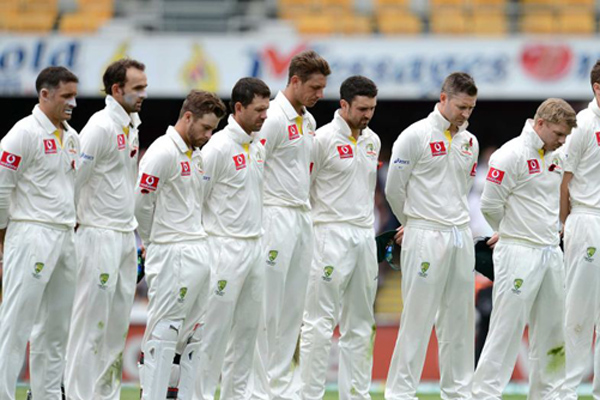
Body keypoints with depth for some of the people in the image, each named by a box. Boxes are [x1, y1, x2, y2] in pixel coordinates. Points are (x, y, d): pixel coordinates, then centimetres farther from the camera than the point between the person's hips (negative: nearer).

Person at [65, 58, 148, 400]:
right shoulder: (101, 127, -15)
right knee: (91, 323, -6)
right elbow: (74, 179, -18)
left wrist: (134, 231, 16)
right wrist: (76, 221, -9)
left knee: (118, 323, 11)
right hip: (100, 238, -9)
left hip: (126, 237, 9)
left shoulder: (132, 126, 13)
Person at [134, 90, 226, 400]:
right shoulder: (164, 152, -11)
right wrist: (153, 241, 1)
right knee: (163, 332, -8)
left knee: (189, 336, 9)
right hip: (173, 257, -9)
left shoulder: (196, 156, 17)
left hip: (201, 254, 9)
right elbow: (141, 202, -13)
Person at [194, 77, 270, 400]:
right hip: (225, 249, -8)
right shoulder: (219, 147, -14)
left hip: (255, 249, 8)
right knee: (215, 329, -6)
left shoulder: (258, 148, 12)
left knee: (248, 328, 11)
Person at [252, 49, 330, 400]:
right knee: (267, 310, -5)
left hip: (303, 219, 9)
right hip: (276, 220, -9)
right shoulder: (274, 119, -13)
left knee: (293, 309, 10)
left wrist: (306, 210, 14)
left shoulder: (309, 121, 15)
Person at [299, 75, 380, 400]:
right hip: (331, 237, -7)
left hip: (365, 238, 7)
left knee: (360, 325, 9)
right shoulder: (323, 139, -9)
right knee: (320, 323, -7)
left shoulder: (372, 141, 13)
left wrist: (367, 227, 17)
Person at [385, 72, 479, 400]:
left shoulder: (470, 142, 11)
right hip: (425, 238, -6)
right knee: (418, 318, -6)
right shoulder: (416, 136, -8)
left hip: (461, 237, 6)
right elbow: (394, 189, -2)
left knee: (459, 320, 9)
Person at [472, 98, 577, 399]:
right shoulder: (512, 155, -13)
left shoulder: (556, 157, 12)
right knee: (507, 329, -7)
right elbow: (490, 204, -12)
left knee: (551, 331, 12)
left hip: (551, 252, 8)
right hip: (519, 254, -8)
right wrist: (512, 231, 3)